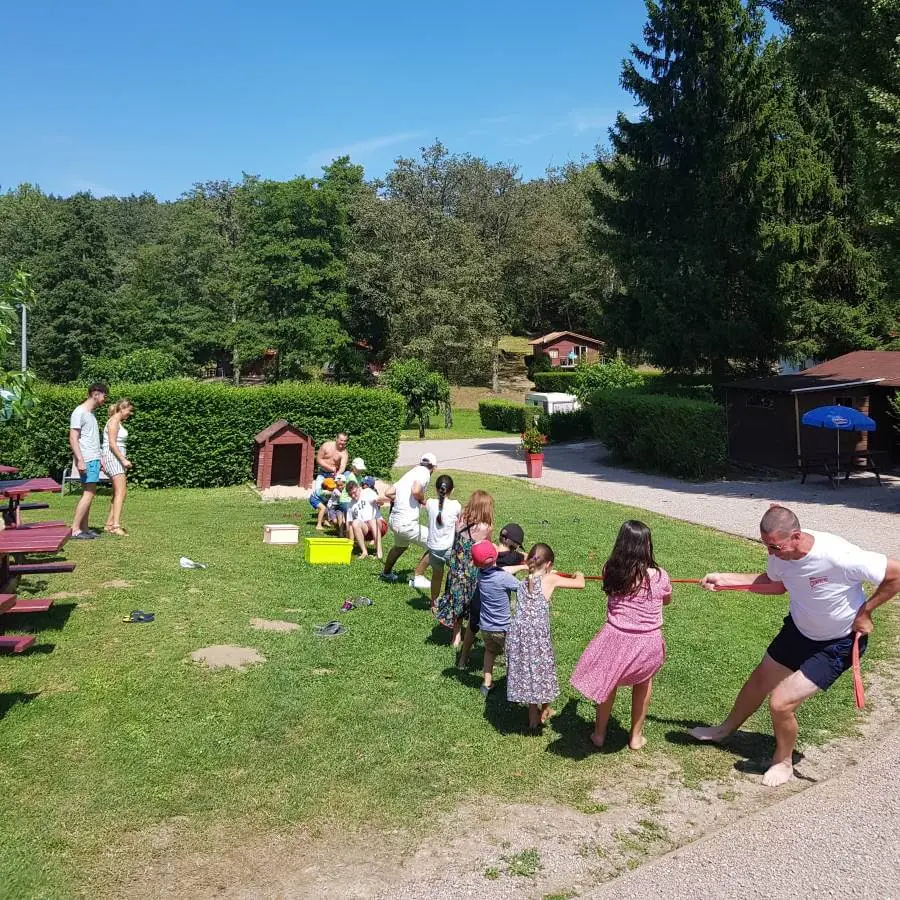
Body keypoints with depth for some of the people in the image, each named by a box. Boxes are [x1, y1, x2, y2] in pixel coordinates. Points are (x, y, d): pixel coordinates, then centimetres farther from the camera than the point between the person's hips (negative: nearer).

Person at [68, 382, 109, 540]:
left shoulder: (91, 413, 18)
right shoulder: (79, 412, -9)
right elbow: (73, 439, -15)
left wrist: (99, 460, 21)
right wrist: (80, 460, -22)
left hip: (94, 459, 9)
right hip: (87, 460, -9)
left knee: (89, 494, 7)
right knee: (88, 494, -12)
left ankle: (84, 528, 9)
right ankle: (75, 529, -11)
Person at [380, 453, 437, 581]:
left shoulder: (409, 473, 16)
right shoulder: (424, 472, -8)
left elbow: (388, 492, 15)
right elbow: (415, 490, -27)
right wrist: (423, 500, -7)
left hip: (393, 520, 9)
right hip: (407, 524, -9)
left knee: (400, 546, 34)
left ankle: (386, 573, 53)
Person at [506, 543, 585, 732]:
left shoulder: (523, 582, 11)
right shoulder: (550, 579, -2)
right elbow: (580, 584, 3)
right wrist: (579, 574, 24)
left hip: (518, 632, 4)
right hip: (537, 634, -4)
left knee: (527, 671, 16)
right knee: (542, 669, 17)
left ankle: (533, 719, 27)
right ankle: (545, 711, 36)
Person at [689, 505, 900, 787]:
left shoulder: (838, 556, -40)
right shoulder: (781, 552, -19)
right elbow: (776, 583, 3)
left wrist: (865, 612, -20)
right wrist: (724, 579, -4)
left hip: (837, 645, -6)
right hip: (798, 628, 6)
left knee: (781, 702, -9)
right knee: (759, 681, 20)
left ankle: (783, 762, 22)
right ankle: (726, 729, 48)